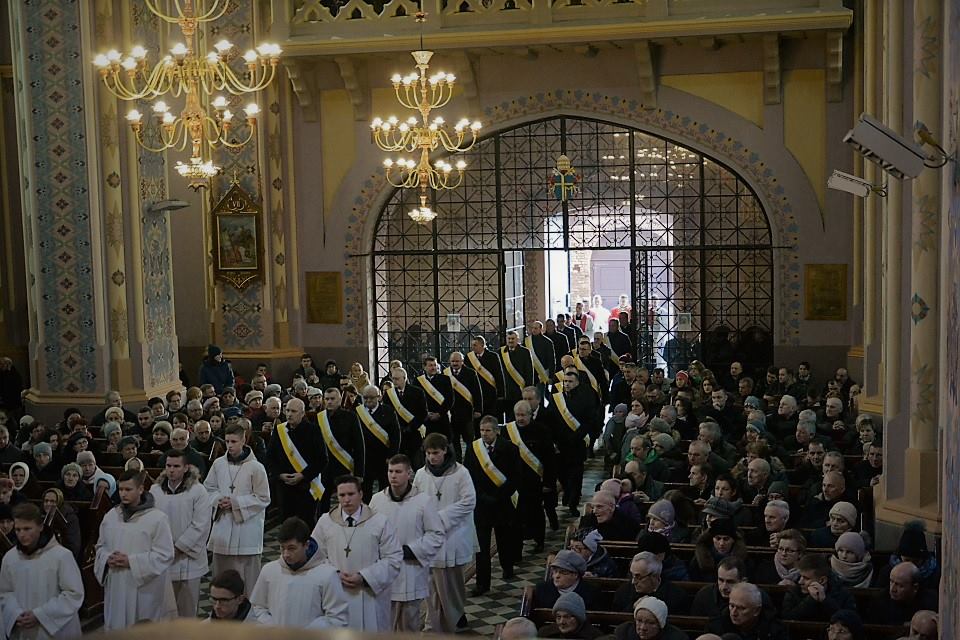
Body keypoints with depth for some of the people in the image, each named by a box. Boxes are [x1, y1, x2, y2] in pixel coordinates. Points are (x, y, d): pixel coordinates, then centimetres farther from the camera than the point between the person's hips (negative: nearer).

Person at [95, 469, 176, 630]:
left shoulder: (157, 518, -10)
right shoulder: (111, 516, 6)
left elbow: (164, 555, -12)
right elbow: (101, 546, 16)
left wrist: (131, 562, -17)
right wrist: (108, 558, -6)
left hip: (145, 589, -5)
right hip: (116, 588, 5)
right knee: (116, 628, 11)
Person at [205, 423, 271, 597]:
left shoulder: (255, 467, -9)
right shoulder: (218, 464, 2)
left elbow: (263, 498, -6)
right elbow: (208, 488, 15)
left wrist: (236, 503, -13)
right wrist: (218, 500, -6)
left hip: (247, 526, -4)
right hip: (222, 525, 4)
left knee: (247, 576, -3)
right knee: (221, 574, 12)